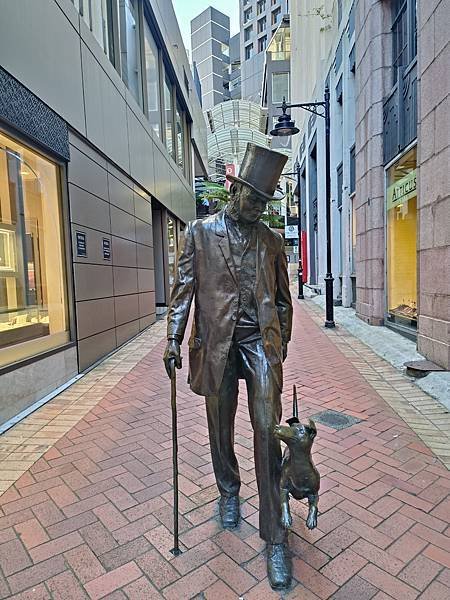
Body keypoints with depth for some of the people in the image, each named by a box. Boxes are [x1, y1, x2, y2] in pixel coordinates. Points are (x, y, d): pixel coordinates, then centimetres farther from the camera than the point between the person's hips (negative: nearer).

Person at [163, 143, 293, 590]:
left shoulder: (271, 240, 9)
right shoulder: (199, 233, 4)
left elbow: (282, 296, 15)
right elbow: (183, 289, 0)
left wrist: (282, 341, 16)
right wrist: (173, 339, -5)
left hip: (260, 340, 1)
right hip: (216, 342, 0)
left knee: (267, 429, -4)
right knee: (221, 427, 14)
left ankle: (274, 536, 10)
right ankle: (228, 493, 41)